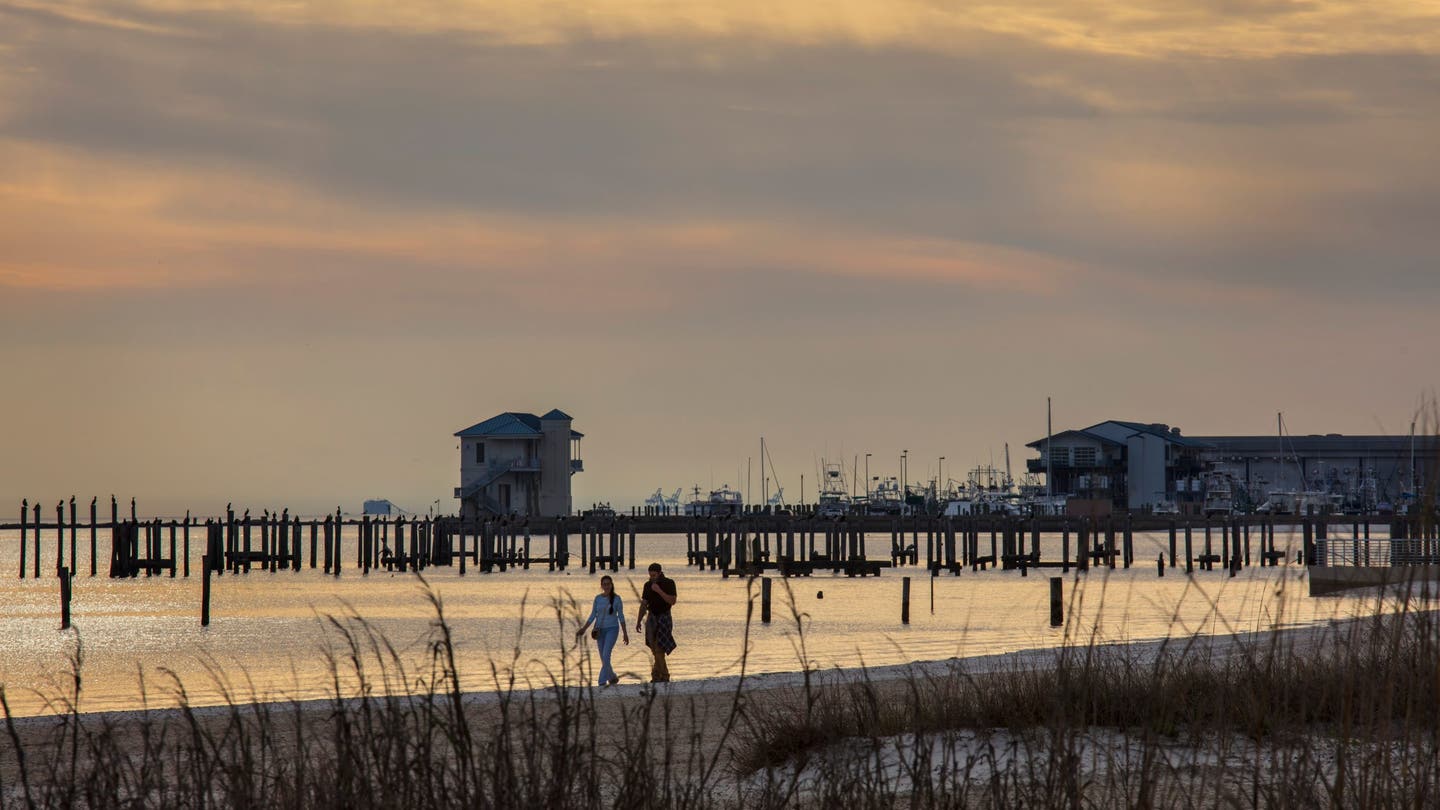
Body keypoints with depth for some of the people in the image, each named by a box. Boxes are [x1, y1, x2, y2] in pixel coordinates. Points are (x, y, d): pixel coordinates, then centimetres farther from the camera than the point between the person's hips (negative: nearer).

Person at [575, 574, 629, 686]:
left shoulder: (616, 598, -4)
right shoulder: (598, 598, 5)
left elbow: (621, 617, 1)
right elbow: (593, 616, 9)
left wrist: (625, 634, 1)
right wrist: (583, 629, 0)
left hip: (612, 629, -4)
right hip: (600, 630, 4)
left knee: (606, 655, -20)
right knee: (604, 659, 8)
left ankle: (602, 682, -18)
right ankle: (613, 678, 28)